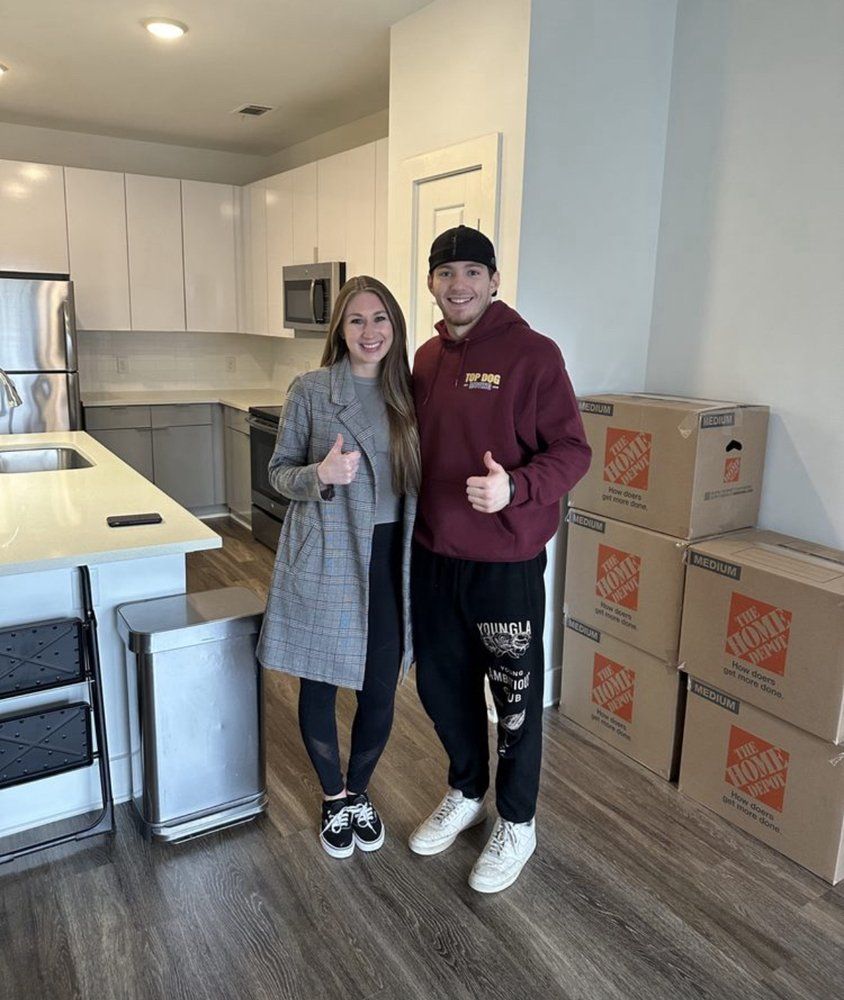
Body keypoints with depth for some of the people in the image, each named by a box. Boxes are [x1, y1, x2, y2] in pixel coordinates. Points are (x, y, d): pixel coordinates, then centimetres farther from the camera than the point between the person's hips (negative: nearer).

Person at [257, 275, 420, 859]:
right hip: (324, 562, -2)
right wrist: (321, 475, -22)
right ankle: (335, 797, 36)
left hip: (389, 562, 3)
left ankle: (360, 791, 37)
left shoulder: (408, 394, 5)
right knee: (319, 686, 10)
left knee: (380, 692, 9)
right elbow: (280, 472, -1)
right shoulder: (310, 390, -4)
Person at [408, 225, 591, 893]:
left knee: (516, 695, 10)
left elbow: (572, 451, -13)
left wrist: (515, 488, -30)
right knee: (441, 684, 19)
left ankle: (517, 824, 33)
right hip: (434, 555, 6)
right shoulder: (427, 358, 8)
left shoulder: (533, 354, -11)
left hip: (506, 560, -6)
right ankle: (467, 793, 44)